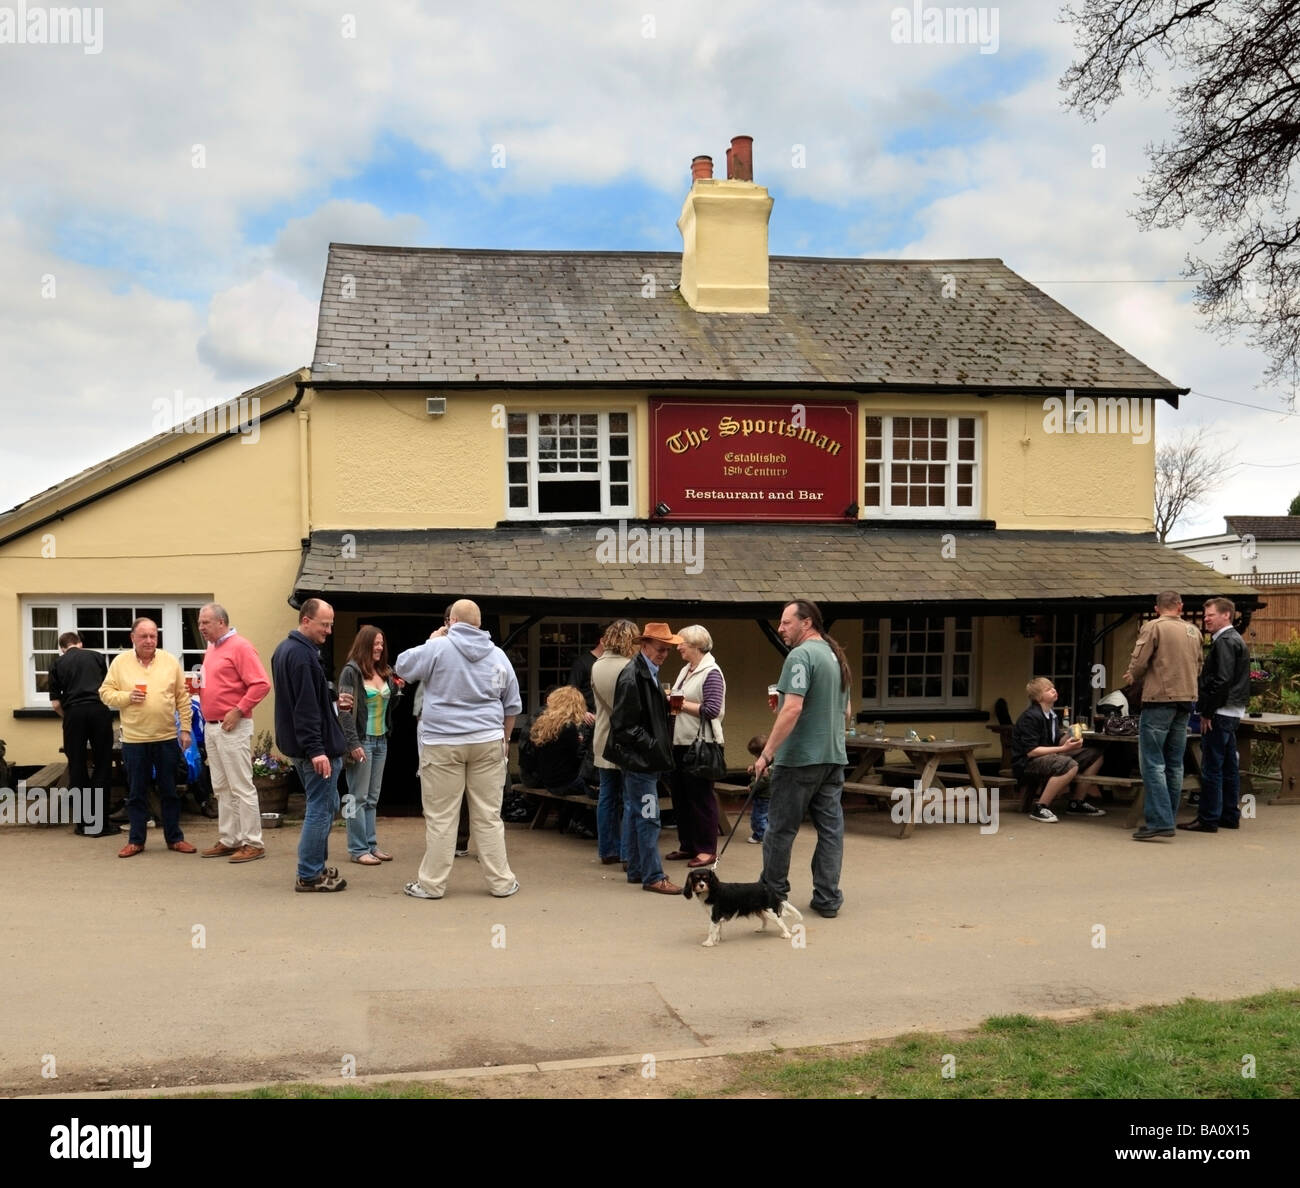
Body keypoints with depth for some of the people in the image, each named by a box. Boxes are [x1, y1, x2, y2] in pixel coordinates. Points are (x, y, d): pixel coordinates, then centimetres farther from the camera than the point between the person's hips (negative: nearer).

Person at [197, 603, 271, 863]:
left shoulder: (240, 647, -11)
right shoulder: (211, 648, 16)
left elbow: (261, 684, -18)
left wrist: (238, 711, -19)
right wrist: (199, 687, 9)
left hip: (232, 728, -9)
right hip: (211, 727, 9)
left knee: (241, 787, -6)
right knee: (222, 788, 12)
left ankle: (253, 843, -1)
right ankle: (228, 841, 19)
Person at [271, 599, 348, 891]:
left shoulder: (284, 649, 14)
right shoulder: (302, 654, -18)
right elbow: (306, 707, -24)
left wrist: (333, 704, 15)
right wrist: (316, 749, -26)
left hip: (297, 746, 11)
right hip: (317, 747, -11)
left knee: (326, 805, 19)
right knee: (321, 808, -3)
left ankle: (316, 865, 26)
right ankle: (309, 875, 2)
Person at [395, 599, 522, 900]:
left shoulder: (438, 647, -7)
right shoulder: (498, 655, 8)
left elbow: (403, 666, 6)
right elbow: (512, 706, 15)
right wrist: (505, 738, 27)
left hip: (442, 745, -3)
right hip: (487, 743, 3)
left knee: (440, 817, 2)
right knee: (488, 816, 8)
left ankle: (432, 883, 8)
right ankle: (501, 882, 12)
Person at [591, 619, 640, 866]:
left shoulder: (596, 667, 3)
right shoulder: (631, 667, -16)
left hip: (603, 743, 6)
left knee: (607, 797, 13)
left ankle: (607, 850, 20)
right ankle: (628, 854, 1)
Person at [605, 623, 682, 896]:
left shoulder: (648, 672, 13)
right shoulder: (632, 676, -17)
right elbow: (626, 725, -19)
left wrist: (668, 705, 6)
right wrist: (653, 748, -19)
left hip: (642, 759, 10)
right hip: (639, 759, -10)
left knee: (634, 813, 15)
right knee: (648, 817, -6)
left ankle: (636, 870, 23)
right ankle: (653, 876, -1)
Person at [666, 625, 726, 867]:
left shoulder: (711, 673, -12)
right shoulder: (685, 670, 15)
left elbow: (712, 710, -21)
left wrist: (683, 704, -15)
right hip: (680, 742, 9)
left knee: (701, 797, -2)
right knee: (680, 795, 13)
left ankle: (707, 850, 7)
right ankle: (687, 845, 23)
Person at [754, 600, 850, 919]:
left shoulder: (801, 655, -15)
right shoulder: (836, 656, 14)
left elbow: (792, 708, -24)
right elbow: (844, 710, 22)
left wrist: (767, 753, -22)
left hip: (800, 758, -8)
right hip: (834, 757, 8)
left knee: (781, 828, 5)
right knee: (831, 828, 7)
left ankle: (773, 893, 15)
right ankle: (827, 899, 10)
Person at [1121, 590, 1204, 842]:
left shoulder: (1153, 627, -8)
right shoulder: (1193, 631, 11)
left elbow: (1138, 663, -12)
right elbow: (1198, 668, 17)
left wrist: (1132, 677, 8)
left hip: (1159, 699, -7)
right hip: (1186, 699, 7)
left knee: (1152, 762, -6)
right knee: (1174, 764, 13)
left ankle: (1160, 822, -13)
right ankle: (1169, 819, 19)